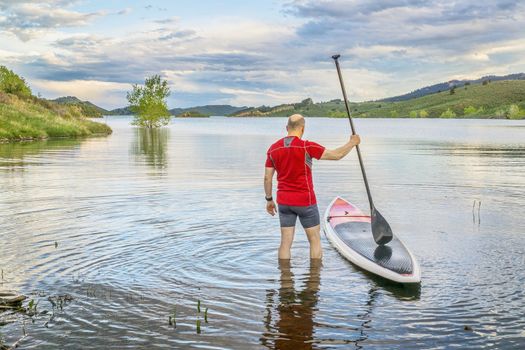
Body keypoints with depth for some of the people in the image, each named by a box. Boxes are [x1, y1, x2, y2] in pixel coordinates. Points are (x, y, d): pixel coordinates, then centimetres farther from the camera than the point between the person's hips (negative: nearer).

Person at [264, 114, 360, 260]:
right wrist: (352, 143, 5)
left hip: (284, 201, 4)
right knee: (315, 240, 10)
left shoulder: (273, 149, 0)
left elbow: (267, 178, 4)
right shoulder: (307, 147, -15)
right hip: (305, 201, -4)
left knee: (285, 242, 8)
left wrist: (269, 200, 16)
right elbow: (336, 155, -11)